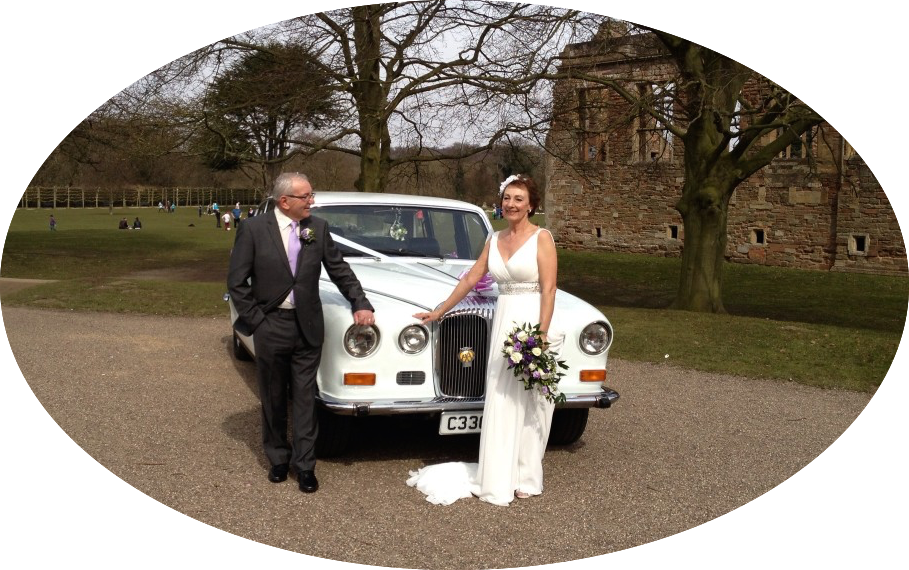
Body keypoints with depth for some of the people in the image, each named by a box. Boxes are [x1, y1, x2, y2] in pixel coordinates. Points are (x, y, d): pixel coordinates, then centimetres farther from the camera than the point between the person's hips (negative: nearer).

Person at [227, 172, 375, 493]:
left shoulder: (318, 227, 1)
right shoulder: (253, 229, -7)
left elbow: (339, 270, 6)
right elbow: (236, 281, -4)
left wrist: (360, 304, -3)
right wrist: (253, 319, -7)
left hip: (308, 327, 2)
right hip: (270, 327, -1)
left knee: (305, 398, 5)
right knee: (273, 398, 12)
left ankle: (304, 464, 14)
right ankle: (278, 458, 28)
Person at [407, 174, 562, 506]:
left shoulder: (541, 238, -4)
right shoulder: (495, 240, 12)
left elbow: (549, 289, -11)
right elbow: (470, 279, 17)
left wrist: (541, 335, -19)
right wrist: (439, 312, 19)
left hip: (533, 323, -5)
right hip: (502, 322, 5)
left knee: (527, 403, 2)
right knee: (499, 403, 6)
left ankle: (524, 478, 12)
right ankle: (499, 478, 13)